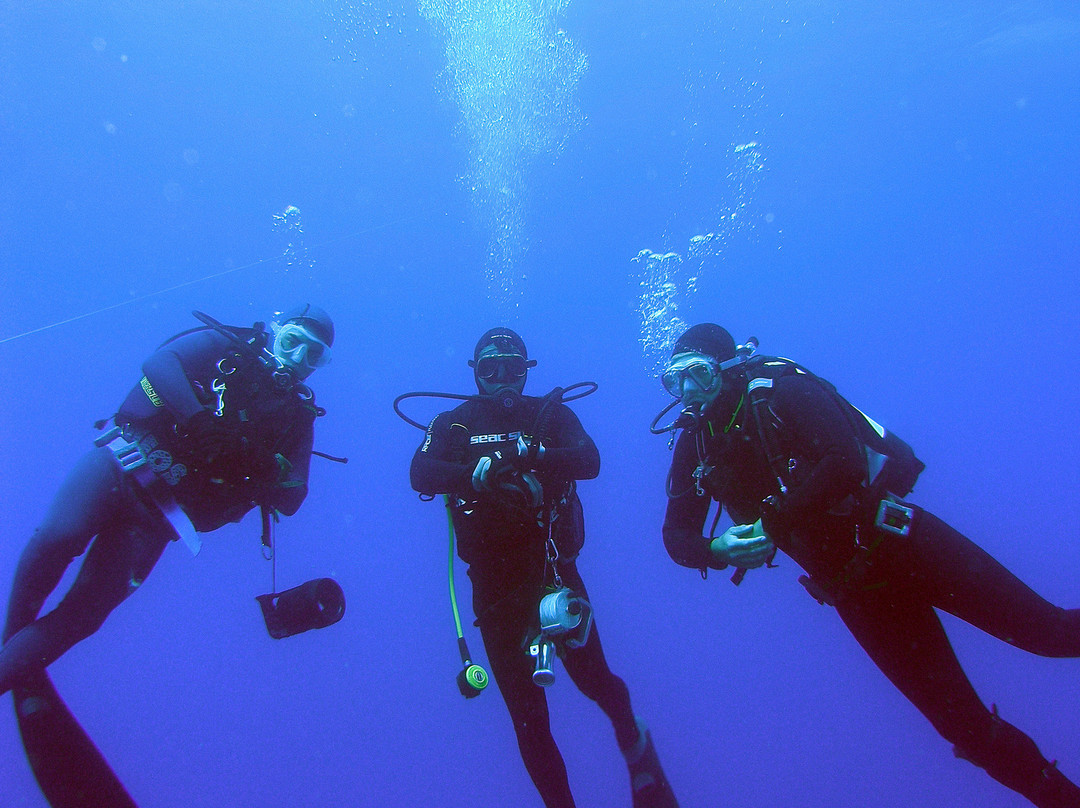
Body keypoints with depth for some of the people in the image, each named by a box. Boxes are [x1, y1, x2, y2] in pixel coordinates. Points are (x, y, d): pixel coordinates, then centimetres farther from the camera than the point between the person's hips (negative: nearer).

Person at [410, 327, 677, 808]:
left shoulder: (550, 414, 2)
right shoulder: (453, 425, 3)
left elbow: (589, 461, -14)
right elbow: (421, 475, -14)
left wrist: (530, 454, -31)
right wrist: (479, 474, -32)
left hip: (552, 568, -1)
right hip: (493, 585, 1)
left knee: (591, 675, 1)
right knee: (525, 713, 8)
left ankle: (633, 740, 36)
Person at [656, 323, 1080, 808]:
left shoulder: (781, 391, -14)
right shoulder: (695, 449, -1)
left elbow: (847, 464, -28)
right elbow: (678, 539, -2)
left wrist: (770, 524, -31)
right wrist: (717, 550, -23)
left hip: (898, 543, -3)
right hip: (853, 589, 4)